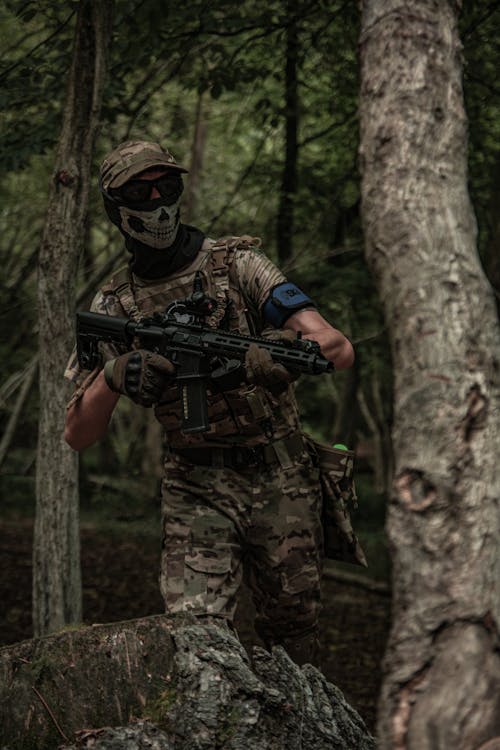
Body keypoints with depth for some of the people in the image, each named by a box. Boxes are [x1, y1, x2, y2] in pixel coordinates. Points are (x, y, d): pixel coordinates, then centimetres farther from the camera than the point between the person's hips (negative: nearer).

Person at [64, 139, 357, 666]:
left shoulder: (236, 264, -4)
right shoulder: (114, 306, 2)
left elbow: (339, 351, -14)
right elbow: (78, 436, -1)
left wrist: (253, 356, -33)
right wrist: (112, 376, -22)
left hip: (281, 483, 0)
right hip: (196, 492, 1)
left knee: (293, 632, 11)